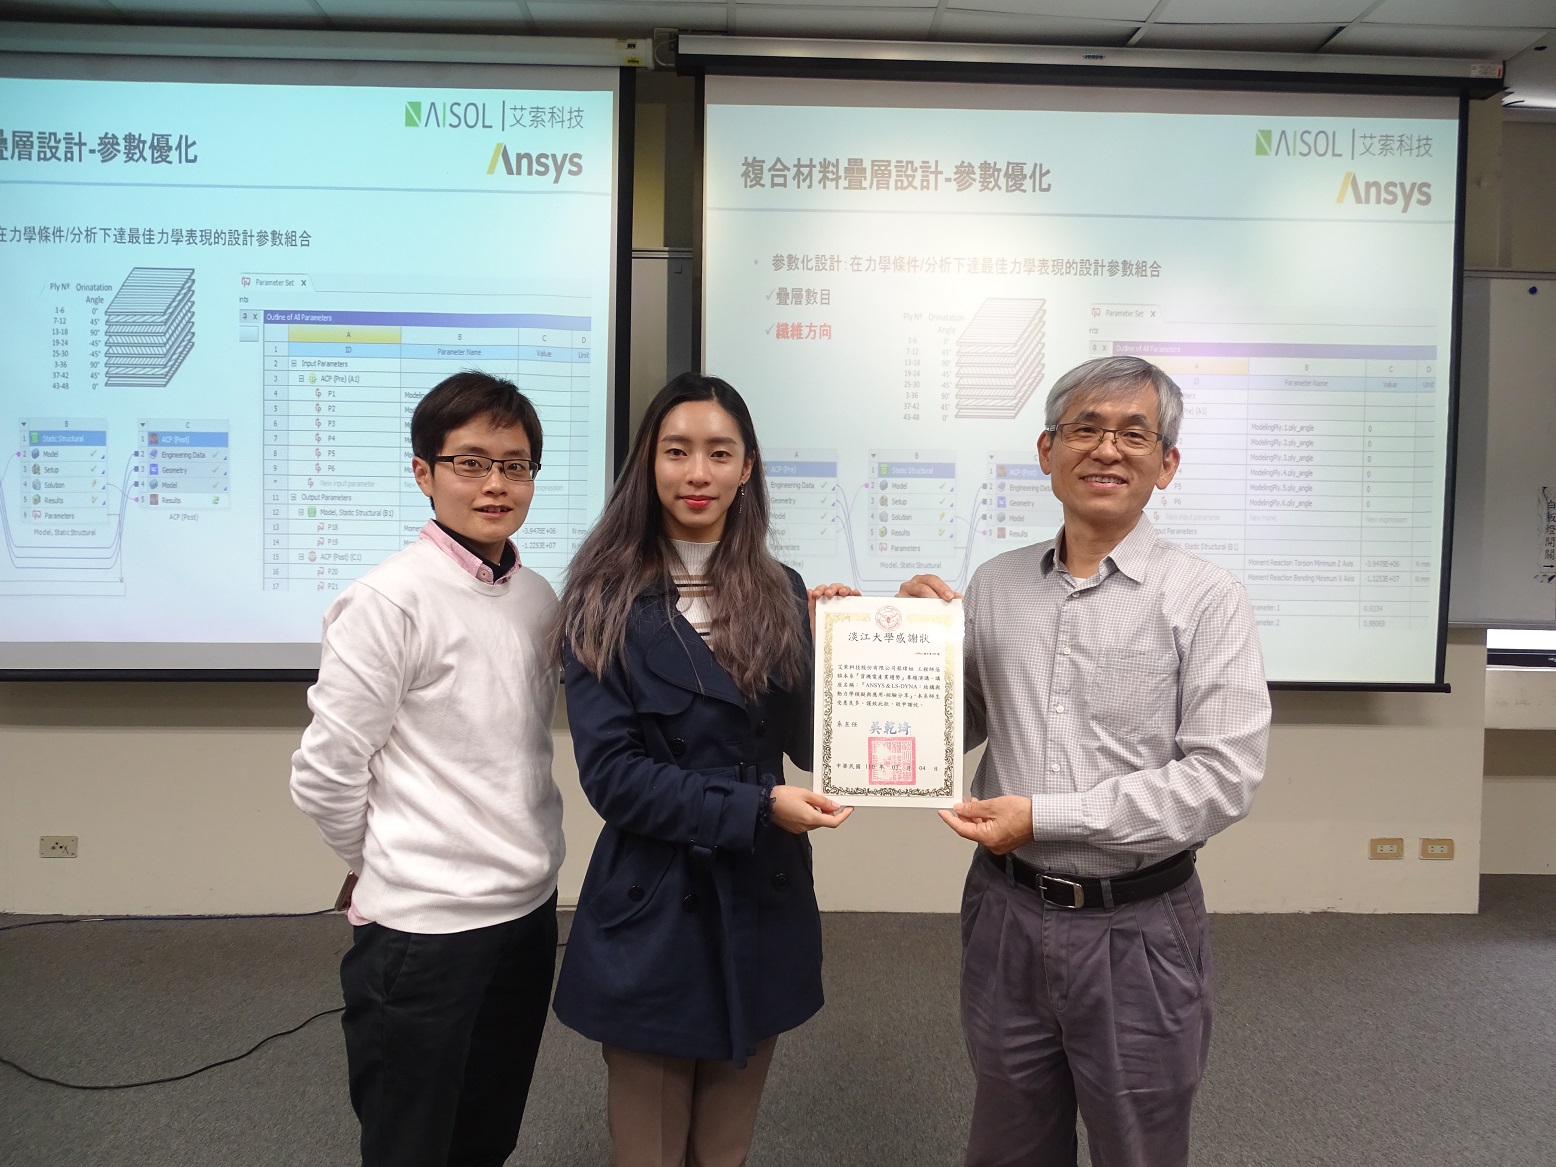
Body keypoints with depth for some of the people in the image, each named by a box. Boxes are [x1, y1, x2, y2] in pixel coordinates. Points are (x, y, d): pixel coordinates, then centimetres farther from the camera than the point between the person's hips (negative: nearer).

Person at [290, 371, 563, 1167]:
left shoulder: (537, 597, 4)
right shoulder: (389, 601, -16)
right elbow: (325, 774, -13)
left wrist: (519, 859, 9)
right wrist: (389, 868, 0)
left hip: (528, 906, 6)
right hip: (425, 922, -6)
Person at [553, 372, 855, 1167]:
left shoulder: (781, 593, 3)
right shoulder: (606, 602, -7)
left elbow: (812, 748, 0)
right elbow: (612, 773, -14)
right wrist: (756, 808, -21)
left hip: (761, 908, 3)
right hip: (652, 917, -3)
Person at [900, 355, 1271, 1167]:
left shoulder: (1205, 599, -10)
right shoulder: (993, 585, 3)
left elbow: (1222, 778, -16)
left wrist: (1046, 815, -19)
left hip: (1136, 929, -3)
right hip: (1006, 913, 4)